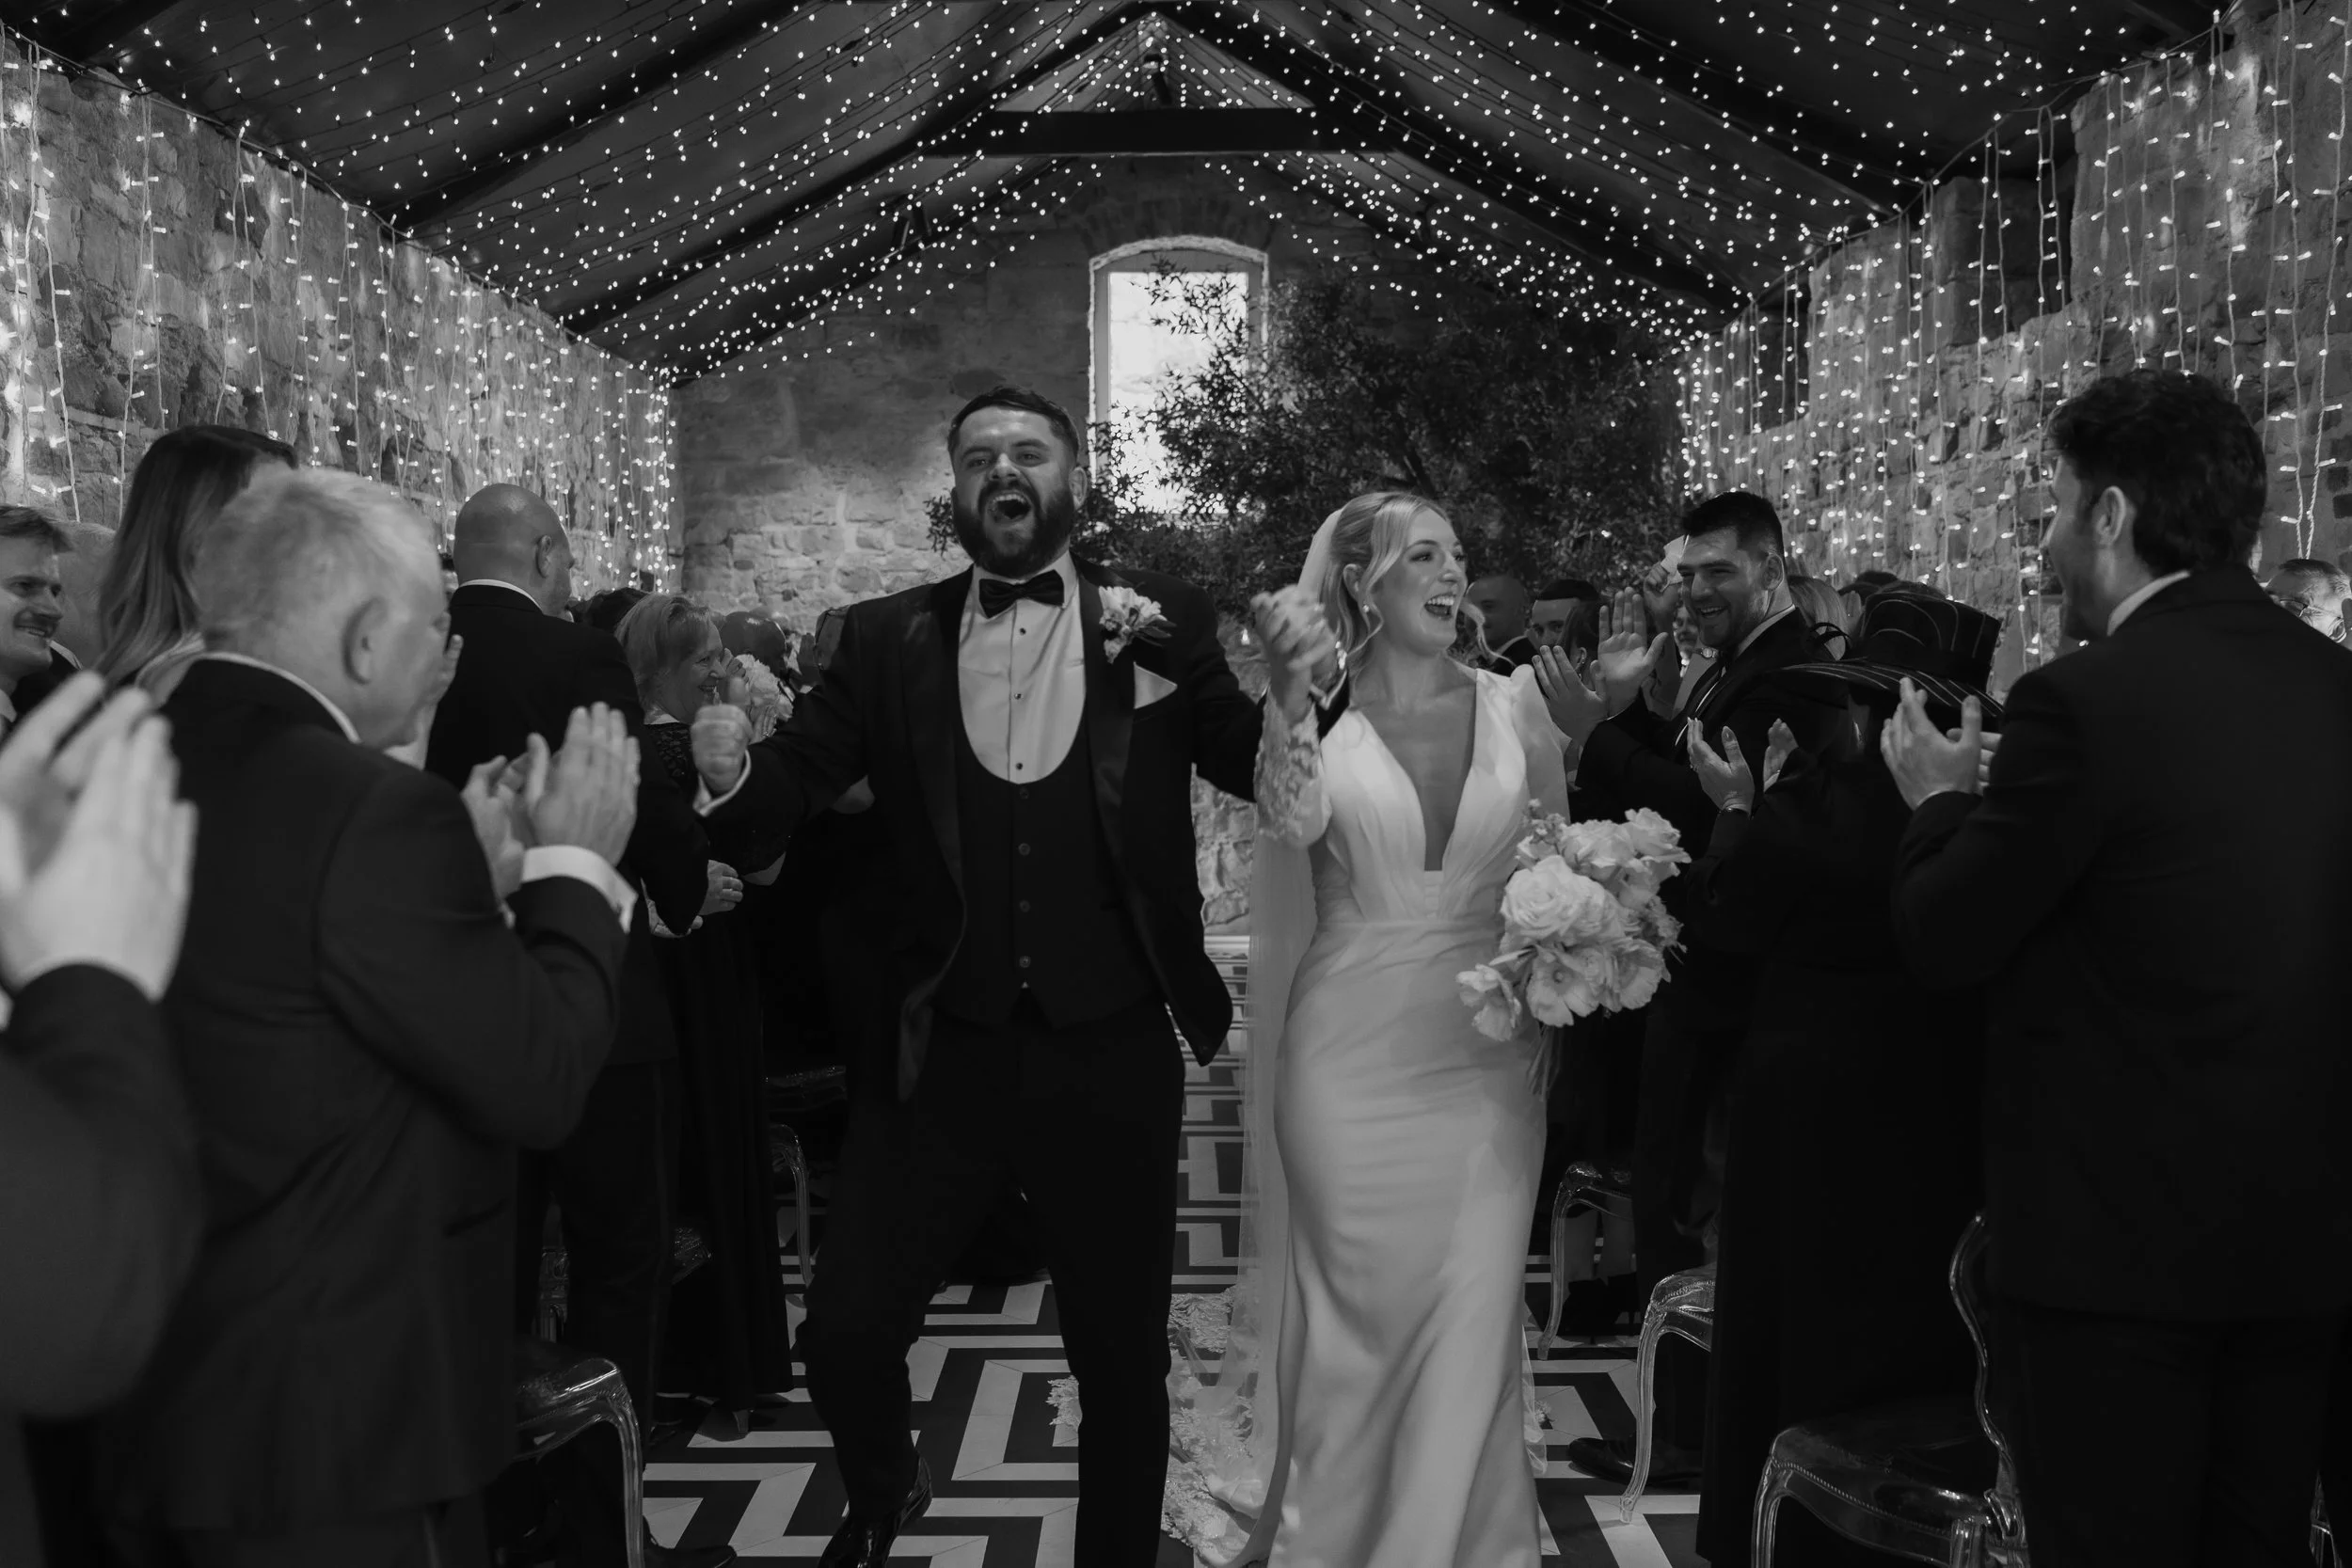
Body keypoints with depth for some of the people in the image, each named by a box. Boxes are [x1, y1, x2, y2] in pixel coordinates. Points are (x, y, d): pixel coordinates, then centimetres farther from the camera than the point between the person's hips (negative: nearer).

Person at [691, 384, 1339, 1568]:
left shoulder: (1166, 622, -1)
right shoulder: (886, 638, 1)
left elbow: (1262, 774, -2)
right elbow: (802, 779, -3)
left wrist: (1302, 689, -21)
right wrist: (733, 766, -24)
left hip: (1112, 1054, 0)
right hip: (942, 1052, 1)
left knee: (1122, 1354, 15)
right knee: (842, 1336, 5)